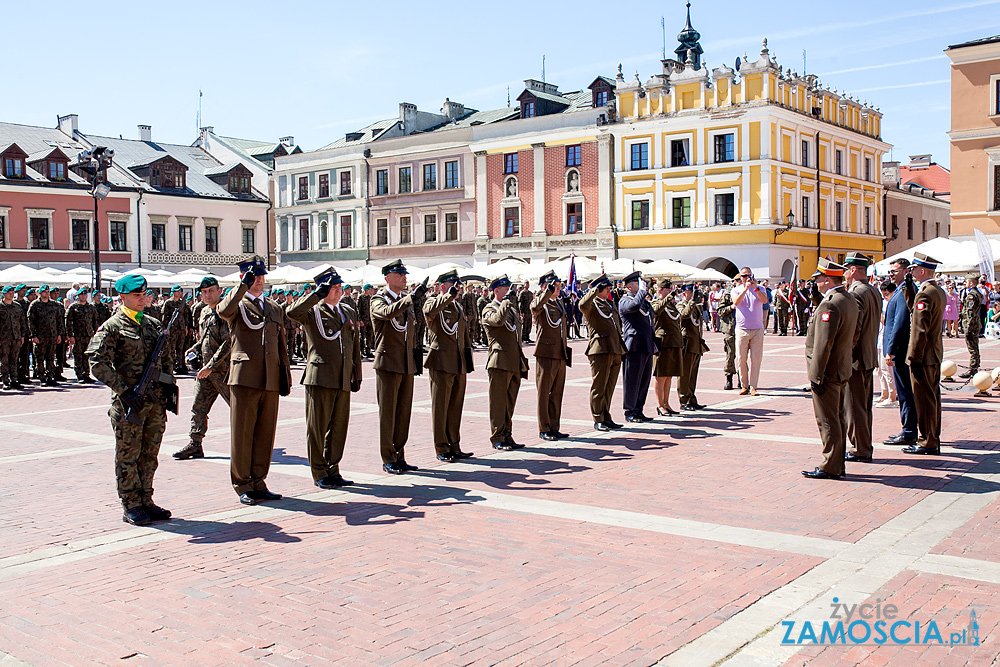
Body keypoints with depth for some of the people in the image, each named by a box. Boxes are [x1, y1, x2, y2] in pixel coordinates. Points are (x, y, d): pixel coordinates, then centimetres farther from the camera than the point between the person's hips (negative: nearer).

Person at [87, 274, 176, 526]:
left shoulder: (154, 325, 14)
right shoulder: (111, 327, -5)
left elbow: (166, 359, 23)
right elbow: (98, 363, -13)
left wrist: (168, 387, 11)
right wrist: (124, 391, -19)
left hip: (156, 401, 6)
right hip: (129, 401, -6)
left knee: (149, 454, 11)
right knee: (128, 455, 3)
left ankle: (146, 501, 20)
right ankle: (131, 507, 11)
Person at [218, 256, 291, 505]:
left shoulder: (275, 308, 20)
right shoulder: (237, 304, 4)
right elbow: (223, 311, -22)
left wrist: (286, 376, 15)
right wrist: (243, 286, -24)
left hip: (271, 381, 5)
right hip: (245, 378, -5)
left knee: (265, 434, 7)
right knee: (242, 433, 0)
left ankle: (258, 482, 18)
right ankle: (242, 485, 10)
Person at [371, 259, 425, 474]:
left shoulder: (407, 299, 15)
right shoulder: (378, 300, -6)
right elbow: (388, 312, -30)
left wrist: (415, 355, 18)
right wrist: (411, 298, -37)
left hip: (407, 365, 6)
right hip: (388, 363, -6)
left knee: (404, 411, 9)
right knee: (388, 412, -1)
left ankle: (399, 456, 18)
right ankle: (388, 460, 6)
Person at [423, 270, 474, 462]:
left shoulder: (458, 306, 19)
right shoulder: (433, 302, -4)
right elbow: (429, 312, -31)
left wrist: (468, 358, 20)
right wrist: (449, 295, -34)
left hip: (459, 365, 7)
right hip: (441, 363, -7)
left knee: (456, 406, 11)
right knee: (440, 406, 0)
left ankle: (454, 446, 19)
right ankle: (441, 449, 8)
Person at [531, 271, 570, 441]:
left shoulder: (560, 303, 18)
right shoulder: (540, 303, -5)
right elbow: (536, 307, -32)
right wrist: (549, 291, -32)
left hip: (560, 356, 8)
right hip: (546, 354, -7)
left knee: (557, 393, 11)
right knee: (544, 393, 0)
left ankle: (554, 428, 19)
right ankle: (544, 430, 6)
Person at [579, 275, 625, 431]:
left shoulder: (610, 304, 23)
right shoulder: (592, 304, -3)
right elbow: (583, 305, -28)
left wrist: (621, 348, 25)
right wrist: (595, 290, -24)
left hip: (615, 351, 8)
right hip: (601, 350, -8)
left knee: (609, 386, 12)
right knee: (599, 386, -3)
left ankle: (606, 418, 20)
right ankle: (598, 420, 3)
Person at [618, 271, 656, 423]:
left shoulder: (644, 301, 21)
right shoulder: (624, 301, -7)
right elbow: (635, 305, -30)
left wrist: (653, 342, 22)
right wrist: (642, 289, -16)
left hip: (647, 346, 9)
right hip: (634, 347, -9)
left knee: (645, 379, 11)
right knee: (632, 380, -3)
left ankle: (638, 410, 19)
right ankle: (630, 412, 5)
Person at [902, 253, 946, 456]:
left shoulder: (925, 294, -18)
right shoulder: (939, 291, 12)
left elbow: (920, 329, -21)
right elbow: (914, 311, 16)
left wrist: (915, 359, -20)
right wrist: (910, 288, 9)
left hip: (924, 356, -10)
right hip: (935, 354, 10)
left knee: (924, 399, -4)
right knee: (932, 397, 14)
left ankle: (926, 442, 2)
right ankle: (933, 440, 21)